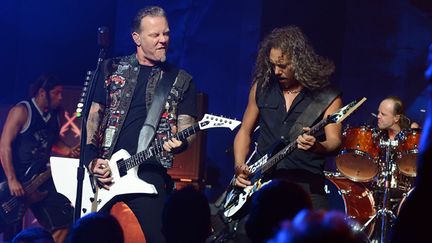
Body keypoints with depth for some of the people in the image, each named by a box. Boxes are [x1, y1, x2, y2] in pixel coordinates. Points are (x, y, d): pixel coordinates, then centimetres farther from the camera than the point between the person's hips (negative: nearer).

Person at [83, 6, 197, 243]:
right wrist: (91, 159, -3)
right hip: (105, 171, 1)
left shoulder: (181, 81, 13)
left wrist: (179, 143, -17)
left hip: (149, 174, -1)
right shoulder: (112, 69, 13)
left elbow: (186, 128, 8)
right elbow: (93, 116, 11)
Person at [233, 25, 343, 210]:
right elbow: (245, 131, 19)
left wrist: (317, 146, -30)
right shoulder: (262, 87, 11)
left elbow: (334, 142, -7)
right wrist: (239, 166, 3)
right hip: (261, 180, 3)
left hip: (306, 183, -3)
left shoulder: (326, 97, 1)